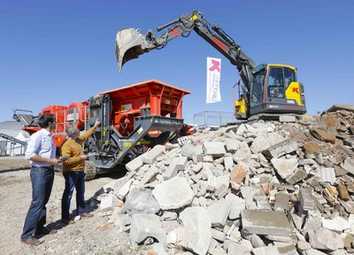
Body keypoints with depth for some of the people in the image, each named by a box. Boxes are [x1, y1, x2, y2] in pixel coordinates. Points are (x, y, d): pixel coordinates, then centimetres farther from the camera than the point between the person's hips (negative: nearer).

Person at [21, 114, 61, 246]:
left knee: (44, 201, 14)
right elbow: (30, 155, -22)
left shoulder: (50, 137, 12)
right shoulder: (37, 136, -15)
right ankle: (27, 235, 4)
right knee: (37, 203, -6)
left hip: (49, 171, 9)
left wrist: (56, 159, 6)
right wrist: (50, 161, -19)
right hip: (39, 171, -9)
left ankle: (40, 228, 26)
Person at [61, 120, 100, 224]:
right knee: (68, 194, 0)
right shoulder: (67, 145, -20)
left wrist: (95, 126, 26)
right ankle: (65, 217, 10)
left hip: (80, 171, 9)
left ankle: (81, 211, 31)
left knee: (81, 192, 17)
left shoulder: (78, 140, 6)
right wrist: (80, 157, -22)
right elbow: (66, 161, -26)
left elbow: (87, 134, 23)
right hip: (71, 173, -9)